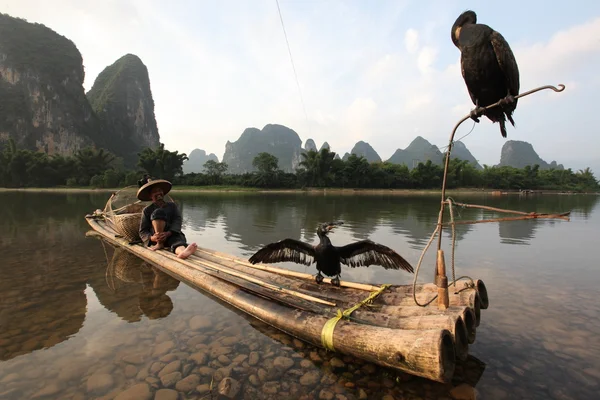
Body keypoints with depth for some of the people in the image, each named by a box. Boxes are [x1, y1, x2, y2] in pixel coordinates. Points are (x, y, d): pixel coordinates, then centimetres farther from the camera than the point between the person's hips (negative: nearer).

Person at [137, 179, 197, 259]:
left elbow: (177, 222, -5)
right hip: (157, 238, 0)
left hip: (172, 234, 1)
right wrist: (151, 238, -20)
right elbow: (143, 232, 5)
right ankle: (160, 243, -26)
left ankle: (183, 252, -75)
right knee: (158, 212, -24)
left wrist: (167, 233, -25)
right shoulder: (147, 210, 8)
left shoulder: (172, 205, 10)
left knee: (178, 240, -37)